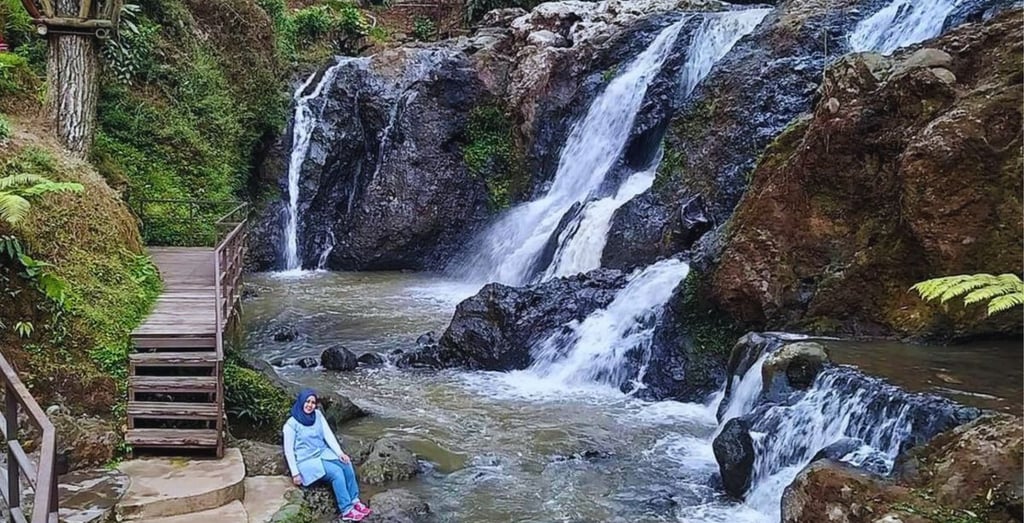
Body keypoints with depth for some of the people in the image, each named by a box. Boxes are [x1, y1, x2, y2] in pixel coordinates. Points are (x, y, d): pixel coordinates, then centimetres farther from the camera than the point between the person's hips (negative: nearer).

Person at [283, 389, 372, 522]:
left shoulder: (318, 415, 1)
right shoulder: (291, 424, -14)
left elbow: (328, 435, -2)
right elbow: (288, 450, -11)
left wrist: (339, 453, -14)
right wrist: (295, 473, -14)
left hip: (323, 453, 5)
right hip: (307, 460, -5)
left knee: (346, 464, -21)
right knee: (336, 472, -26)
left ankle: (355, 501, -12)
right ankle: (347, 511, -21)